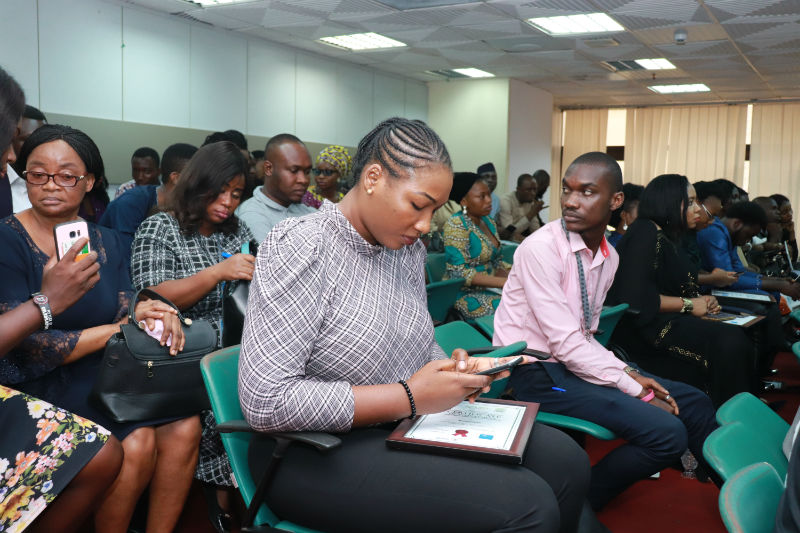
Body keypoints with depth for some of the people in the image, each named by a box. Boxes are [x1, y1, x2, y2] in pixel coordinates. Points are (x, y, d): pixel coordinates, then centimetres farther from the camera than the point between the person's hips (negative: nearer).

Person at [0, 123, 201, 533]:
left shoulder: (106, 242, 8)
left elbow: (125, 313, 7)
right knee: (136, 442, -25)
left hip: (107, 375, 5)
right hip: (40, 387, -5)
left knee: (184, 426, -18)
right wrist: (112, 331, -17)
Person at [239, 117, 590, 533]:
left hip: (405, 424, 8)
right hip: (320, 451, -7)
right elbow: (264, 402, -24)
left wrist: (453, 370, -7)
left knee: (565, 460, -3)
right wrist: (409, 397, -24)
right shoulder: (301, 248, -19)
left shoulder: (408, 248, 4)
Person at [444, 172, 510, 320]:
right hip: (465, 294, -8)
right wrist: (504, 282, -22)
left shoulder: (488, 222, 10)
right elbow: (458, 272, -19)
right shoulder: (456, 224, -14)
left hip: (488, 288, 8)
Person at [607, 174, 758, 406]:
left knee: (740, 336, -7)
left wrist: (702, 301, 4)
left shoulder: (666, 237, 19)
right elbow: (637, 298, -21)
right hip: (643, 329, -10)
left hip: (666, 322, 10)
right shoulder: (645, 235, -12)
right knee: (729, 342, -23)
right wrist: (688, 305, -12)